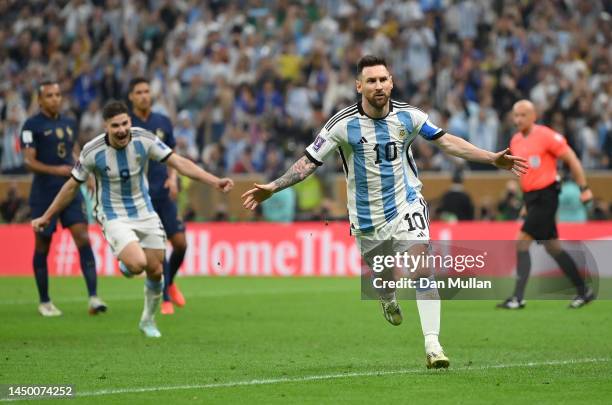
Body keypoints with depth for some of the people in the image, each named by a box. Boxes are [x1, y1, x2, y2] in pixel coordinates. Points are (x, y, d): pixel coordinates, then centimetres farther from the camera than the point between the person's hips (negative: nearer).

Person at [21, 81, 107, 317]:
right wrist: (55, 170, -26)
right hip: (43, 195, -4)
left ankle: (93, 297, -16)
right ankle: (44, 302, 18)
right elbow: (29, 161, -12)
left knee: (83, 239, -11)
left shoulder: (69, 124, 13)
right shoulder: (32, 125, -5)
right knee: (42, 246, 5)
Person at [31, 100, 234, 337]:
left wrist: (214, 181, -24)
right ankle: (126, 263, 14)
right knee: (137, 264, -25)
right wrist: (46, 217, 4)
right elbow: (72, 185, -3)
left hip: (144, 212, 3)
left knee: (155, 271, 4)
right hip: (114, 217, -3)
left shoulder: (144, 140, -14)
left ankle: (148, 320, 29)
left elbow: (179, 163, -13)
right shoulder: (92, 151, -17)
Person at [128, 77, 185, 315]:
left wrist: (173, 178, -2)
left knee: (180, 243, -2)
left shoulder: (163, 122, 8)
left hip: (164, 193, 3)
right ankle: (165, 299, 1)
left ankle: (170, 282, 26)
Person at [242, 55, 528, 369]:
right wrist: (272, 188, -20)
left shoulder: (408, 116, -7)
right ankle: (388, 300, 55)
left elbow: (447, 142, 1)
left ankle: (432, 345, -19)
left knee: (422, 270, -19)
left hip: (406, 205, 0)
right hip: (366, 218, 0)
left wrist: (492, 158, -4)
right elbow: (310, 161, -10)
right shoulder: (343, 124, -14)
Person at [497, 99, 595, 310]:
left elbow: (571, 159, -9)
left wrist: (584, 188, -9)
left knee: (522, 242, -14)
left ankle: (518, 298, -11)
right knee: (552, 247, 13)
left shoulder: (546, 135, -12)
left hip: (545, 196, -8)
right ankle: (584, 291, 24)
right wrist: (526, 202, 14)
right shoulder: (515, 141, 9)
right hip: (531, 197, 8)